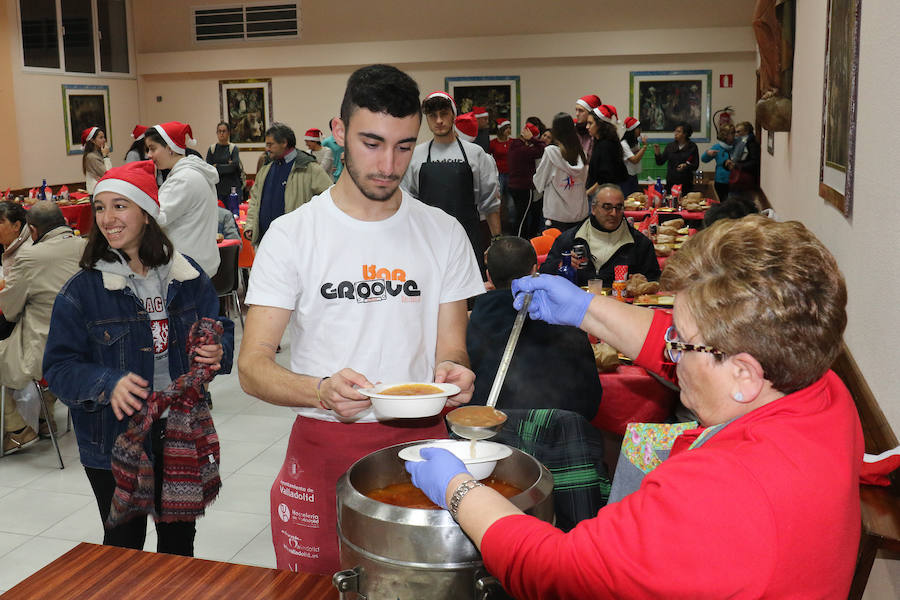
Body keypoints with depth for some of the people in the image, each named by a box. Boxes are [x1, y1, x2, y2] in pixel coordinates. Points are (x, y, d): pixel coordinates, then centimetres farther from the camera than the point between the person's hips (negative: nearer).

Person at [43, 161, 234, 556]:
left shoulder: (187, 275, -2)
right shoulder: (82, 289, -9)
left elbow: (221, 329, 6)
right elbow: (59, 368, -9)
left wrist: (217, 352, -18)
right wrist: (109, 384, -28)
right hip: (114, 440, -2)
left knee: (180, 537, 19)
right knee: (125, 542, 13)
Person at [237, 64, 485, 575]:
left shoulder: (443, 233, 1)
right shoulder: (292, 235, -6)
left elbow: (451, 348, 4)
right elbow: (252, 367, -9)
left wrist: (451, 371, -20)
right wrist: (322, 391, -29)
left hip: (419, 441, 2)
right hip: (322, 450, -1)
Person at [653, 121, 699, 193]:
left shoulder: (692, 147, 0)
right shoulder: (670, 146, 6)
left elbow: (696, 166, -1)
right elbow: (660, 162, 6)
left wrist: (686, 166, -19)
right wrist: (657, 153, -12)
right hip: (671, 182, 2)